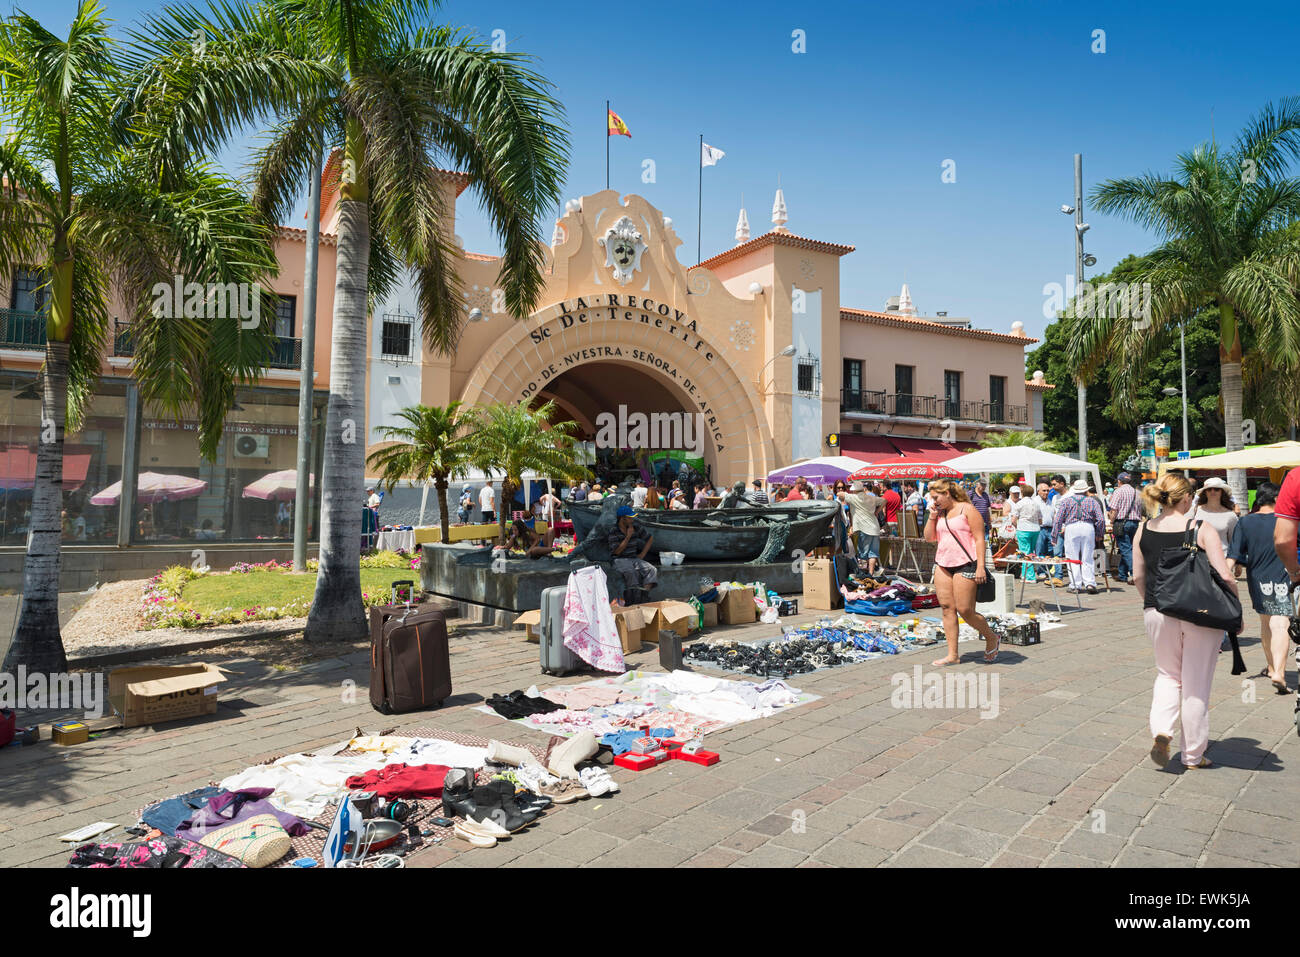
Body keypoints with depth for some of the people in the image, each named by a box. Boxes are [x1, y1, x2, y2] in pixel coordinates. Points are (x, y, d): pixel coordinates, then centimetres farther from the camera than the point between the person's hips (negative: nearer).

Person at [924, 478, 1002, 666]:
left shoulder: (967, 509, -6)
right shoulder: (939, 513, 14)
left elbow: (979, 539, -9)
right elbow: (929, 538, 14)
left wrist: (980, 566, -16)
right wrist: (932, 516, 2)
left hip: (965, 564, -7)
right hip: (942, 564, 7)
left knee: (965, 610, -7)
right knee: (947, 608, 3)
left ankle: (992, 639, 19)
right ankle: (952, 654, 9)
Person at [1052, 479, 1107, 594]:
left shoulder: (1065, 501, 11)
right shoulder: (1092, 501, 14)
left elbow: (1057, 520, 5)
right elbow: (1101, 520, 7)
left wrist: (1054, 537, 7)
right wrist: (1100, 535, 18)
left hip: (1071, 528, -1)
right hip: (1088, 528, 1)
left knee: (1072, 558, 4)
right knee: (1087, 558, 7)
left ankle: (1075, 585, 3)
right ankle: (1090, 583, -4)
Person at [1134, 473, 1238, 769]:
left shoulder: (1144, 530, 1)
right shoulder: (1202, 529, -9)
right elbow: (1224, 576, -12)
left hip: (1158, 612, 3)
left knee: (1168, 674, 21)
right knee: (1196, 684, 10)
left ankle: (1161, 731, 0)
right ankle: (1193, 755, 20)